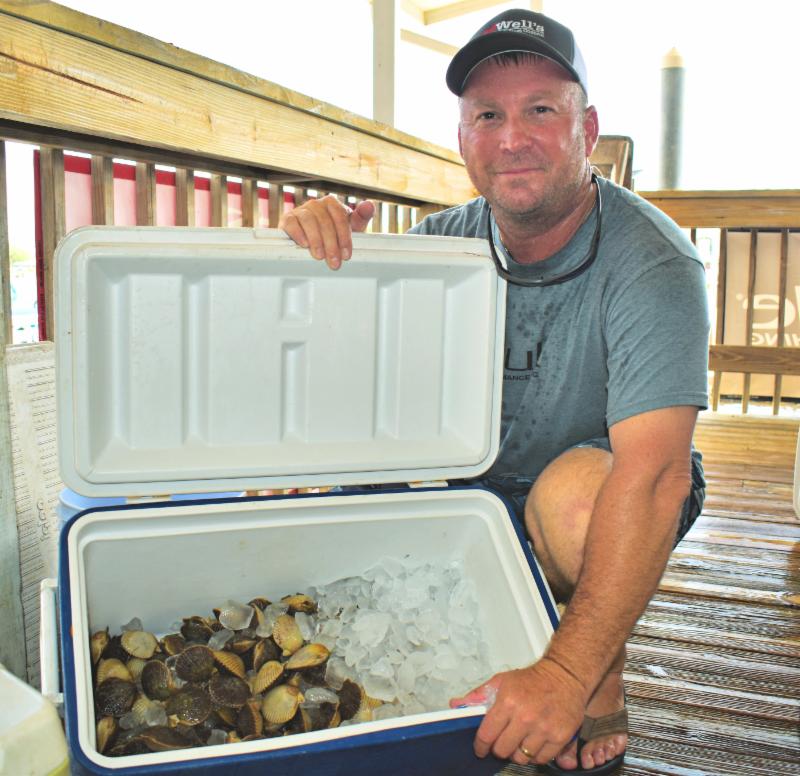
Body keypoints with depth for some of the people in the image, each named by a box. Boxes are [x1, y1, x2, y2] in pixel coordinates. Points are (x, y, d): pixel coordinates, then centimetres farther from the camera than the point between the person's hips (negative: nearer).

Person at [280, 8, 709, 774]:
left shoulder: (650, 265, -25)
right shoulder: (445, 241, -9)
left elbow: (654, 474, -37)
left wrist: (566, 672, -46)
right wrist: (319, 248, -30)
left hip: (610, 507, -4)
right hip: (479, 492, 5)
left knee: (573, 489, -37)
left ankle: (602, 703, -9)